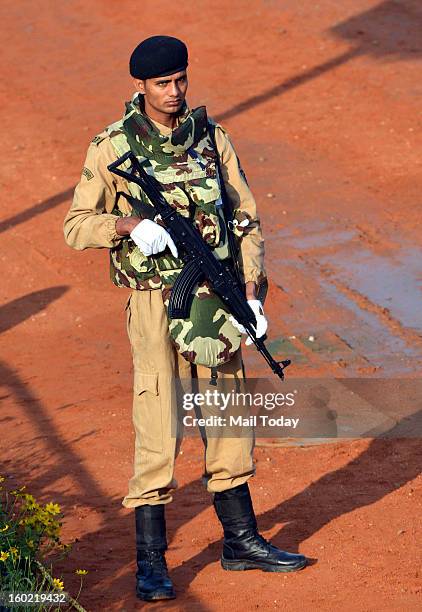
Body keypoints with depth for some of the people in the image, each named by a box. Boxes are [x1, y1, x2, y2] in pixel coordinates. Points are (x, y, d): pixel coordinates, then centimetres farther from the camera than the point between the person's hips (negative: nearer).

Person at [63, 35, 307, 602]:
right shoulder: (113, 146, -5)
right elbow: (76, 225, -4)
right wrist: (130, 224, -22)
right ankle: (150, 564, 2)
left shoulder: (211, 136, 6)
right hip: (155, 301, -4)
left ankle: (241, 540, 25)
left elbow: (246, 217, 7)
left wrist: (251, 291, -3)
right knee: (159, 432, -6)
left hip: (216, 296, 4)